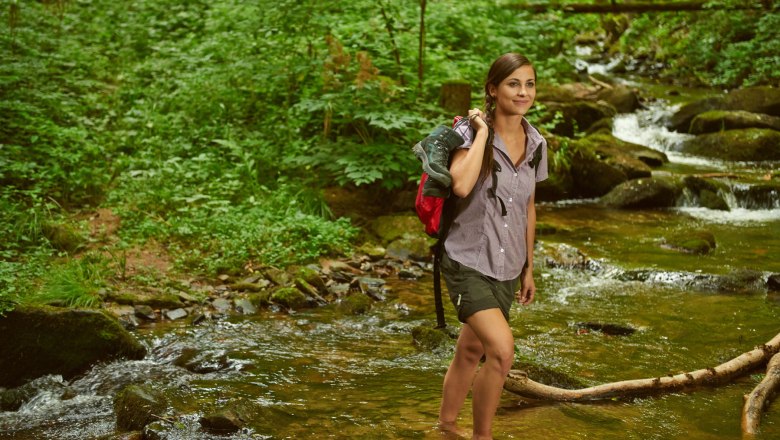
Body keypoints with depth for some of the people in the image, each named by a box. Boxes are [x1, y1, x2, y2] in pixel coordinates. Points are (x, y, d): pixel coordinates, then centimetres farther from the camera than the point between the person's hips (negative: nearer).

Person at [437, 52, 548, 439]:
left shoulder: (536, 144, 4)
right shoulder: (471, 133, -12)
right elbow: (462, 186, -32)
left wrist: (529, 268, 18)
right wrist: (482, 133, -21)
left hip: (506, 268, 6)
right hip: (468, 262, -6)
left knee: (471, 351, 18)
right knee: (502, 350, -19)